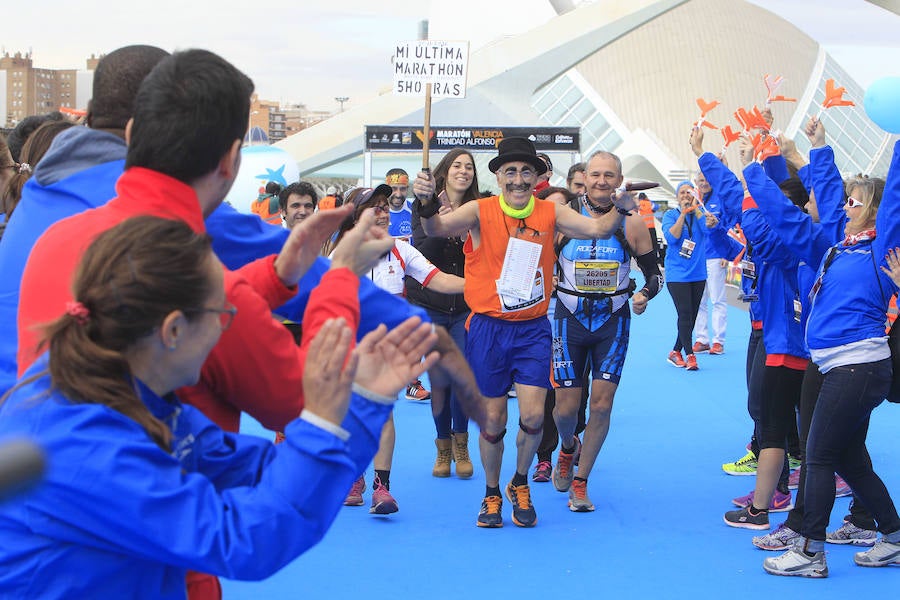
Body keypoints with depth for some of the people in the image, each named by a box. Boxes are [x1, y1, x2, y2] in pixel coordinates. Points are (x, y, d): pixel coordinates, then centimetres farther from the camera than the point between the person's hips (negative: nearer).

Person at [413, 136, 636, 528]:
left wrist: (619, 209, -28)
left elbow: (598, 228, -8)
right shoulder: (481, 211, -8)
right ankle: (491, 494, 28)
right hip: (489, 329, -1)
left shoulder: (550, 213, -1)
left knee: (533, 415, -8)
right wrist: (426, 205, -42)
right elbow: (438, 229, -21)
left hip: (533, 330, 1)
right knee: (493, 420, 5)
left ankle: (520, 484, 21)